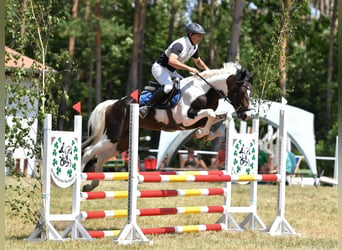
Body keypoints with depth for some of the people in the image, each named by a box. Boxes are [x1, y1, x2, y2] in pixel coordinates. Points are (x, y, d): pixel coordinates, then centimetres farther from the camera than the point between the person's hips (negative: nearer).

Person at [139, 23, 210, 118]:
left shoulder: (194, 46, 3)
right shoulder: (180, 44, -27)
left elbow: (198, 61, 22)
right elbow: (172, 61, -42)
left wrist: (206, 68, 1)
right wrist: (189, 68, -45)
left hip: (171, 71, 10)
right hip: (159, 67, -10)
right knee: (168, 86, -33)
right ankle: (147, 107, -30)